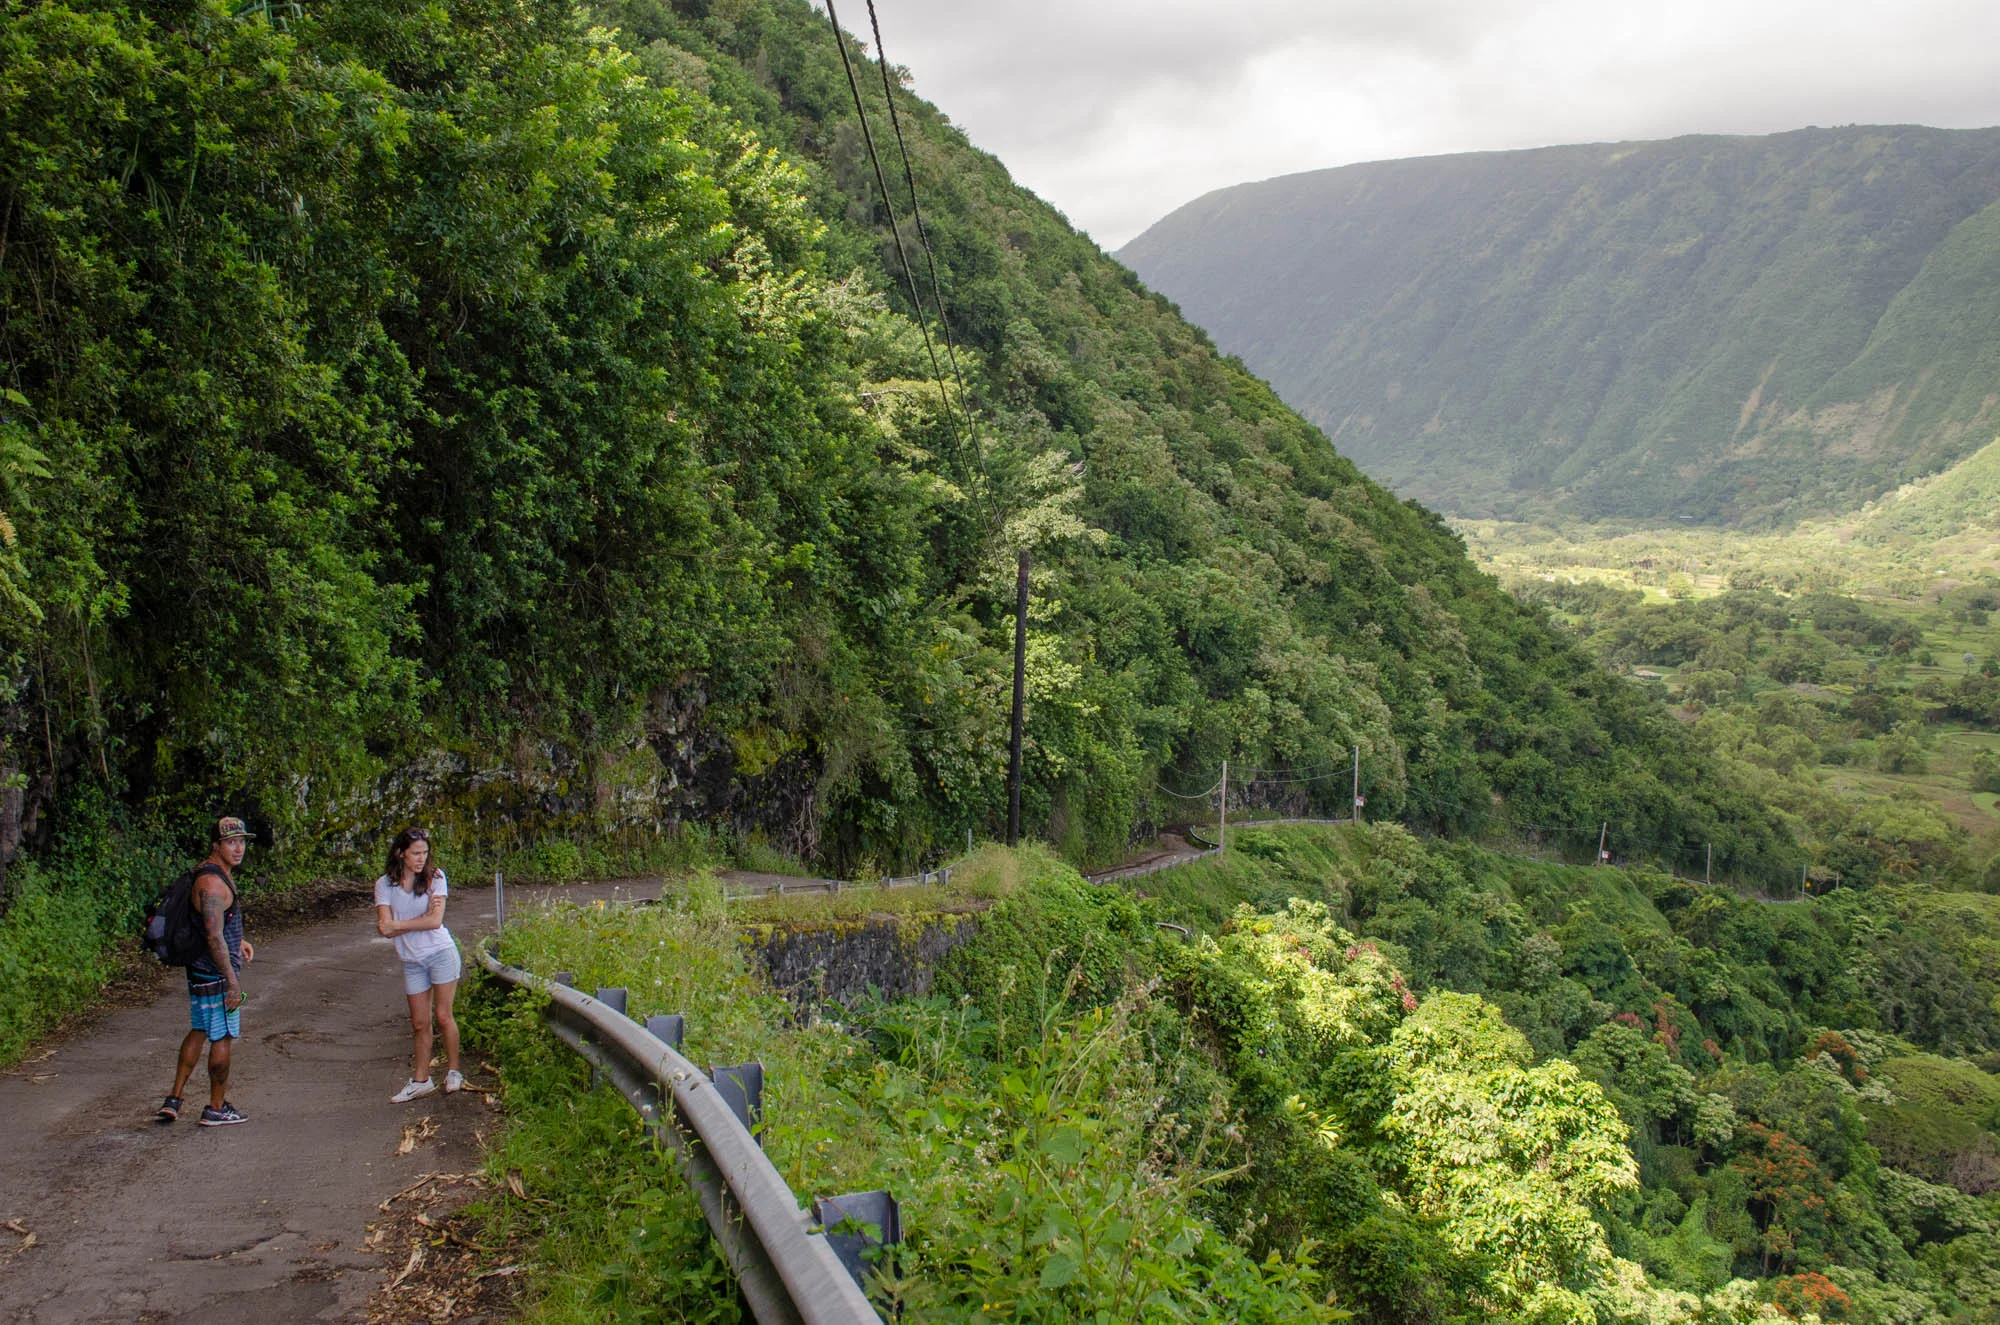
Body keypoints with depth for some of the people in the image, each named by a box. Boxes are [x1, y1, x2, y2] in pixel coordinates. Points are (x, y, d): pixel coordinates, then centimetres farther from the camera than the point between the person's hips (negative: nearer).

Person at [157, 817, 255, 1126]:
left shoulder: (216, 873, 9)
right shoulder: (213, 882, -23)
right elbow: (214, 937, -26)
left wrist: (238, 941, 19)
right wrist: (233, 981, -24)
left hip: (200, 969, 10)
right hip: (216, 972, -10)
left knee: (200, 1030, 20)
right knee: (223, 1037, 3)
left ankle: (173, 1099, 23)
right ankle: (216, 1109, 14)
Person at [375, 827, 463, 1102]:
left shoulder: (435, 877, -5)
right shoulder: (385, 885, -1)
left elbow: (435, 921, -14)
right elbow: (385, 928, -10)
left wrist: (397, 925, -12)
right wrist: (423, 917, -15)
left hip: (441, 953, -3)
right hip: (412, 961, 3)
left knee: (443, 1016, -3)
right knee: (420, 1023, 7)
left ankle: (453, 1072, 12)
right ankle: (421, 1080, 15)